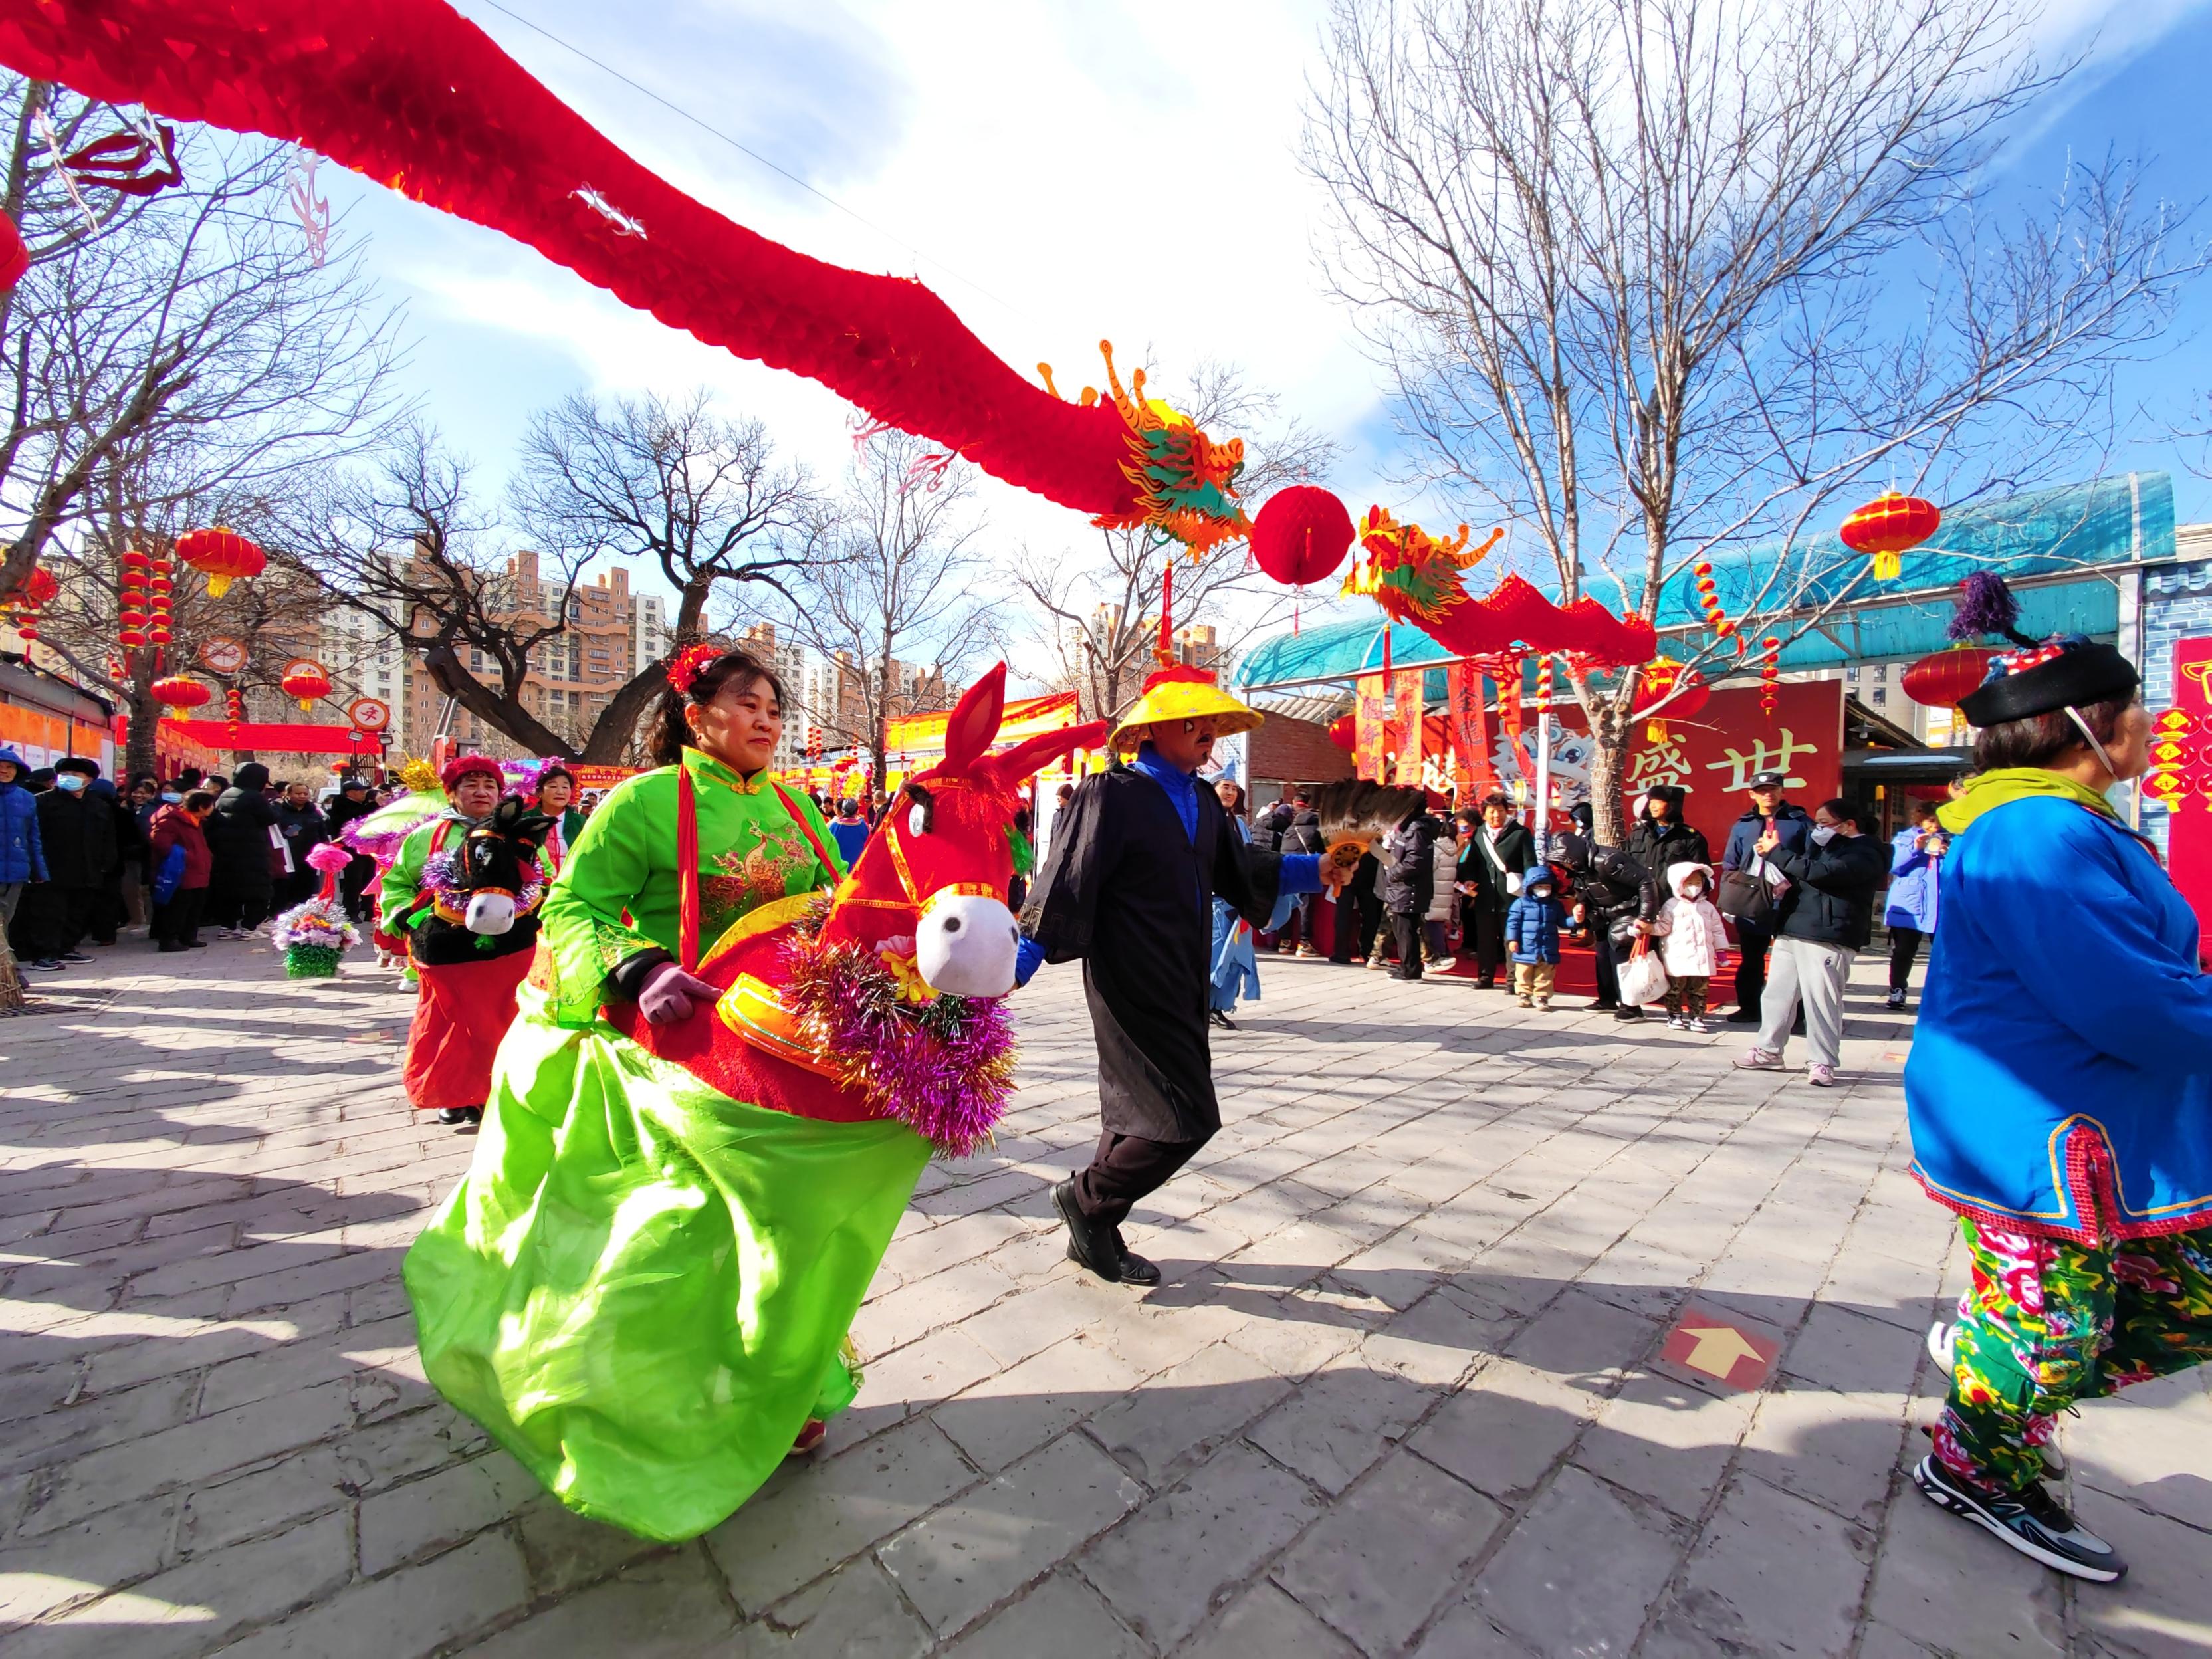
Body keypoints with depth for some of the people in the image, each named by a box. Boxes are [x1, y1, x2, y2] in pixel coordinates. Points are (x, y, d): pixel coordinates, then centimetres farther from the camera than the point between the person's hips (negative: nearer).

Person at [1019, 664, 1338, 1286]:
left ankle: (1096, 1234, 36)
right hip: (1131, 986, -8)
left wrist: (1315, 870, 12)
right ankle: (1085, 1197, 17)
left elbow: (1238, 870, 20)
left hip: (1182, 985, 8)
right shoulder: (1113, 794, -15)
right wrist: (1016, 969, -20)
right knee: (1187, 1118, -6)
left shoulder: (1203, 801, 9)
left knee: (1140, 1113, 17)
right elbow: (1065, 886, -18)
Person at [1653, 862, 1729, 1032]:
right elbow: (1663, 927, -4)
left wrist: (1721, 951, 10)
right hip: (1677, 958, -3)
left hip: (1702, 958, 4)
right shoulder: (1672, 905, -3)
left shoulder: (1707, 907, 9)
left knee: (1698, 990, 9)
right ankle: (1674, 1016, 15)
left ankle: (1697, 1017, 18)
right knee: (1675, 989, 4)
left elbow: (1717, 930, 13)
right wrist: (1649, 927, -23)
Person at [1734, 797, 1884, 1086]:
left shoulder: (1865, 853, -6)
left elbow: (1819, 873, -20)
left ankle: (1824, 1063, 4)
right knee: (1777, 994, 10)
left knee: (1821, 1001, -6)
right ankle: (1768, 1052, 18)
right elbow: (1800, 876, 33)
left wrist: (1776, 852, -12)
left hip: (1826, 938, -9)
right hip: (1791, 932, 9)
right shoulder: (1825, 846, 24)